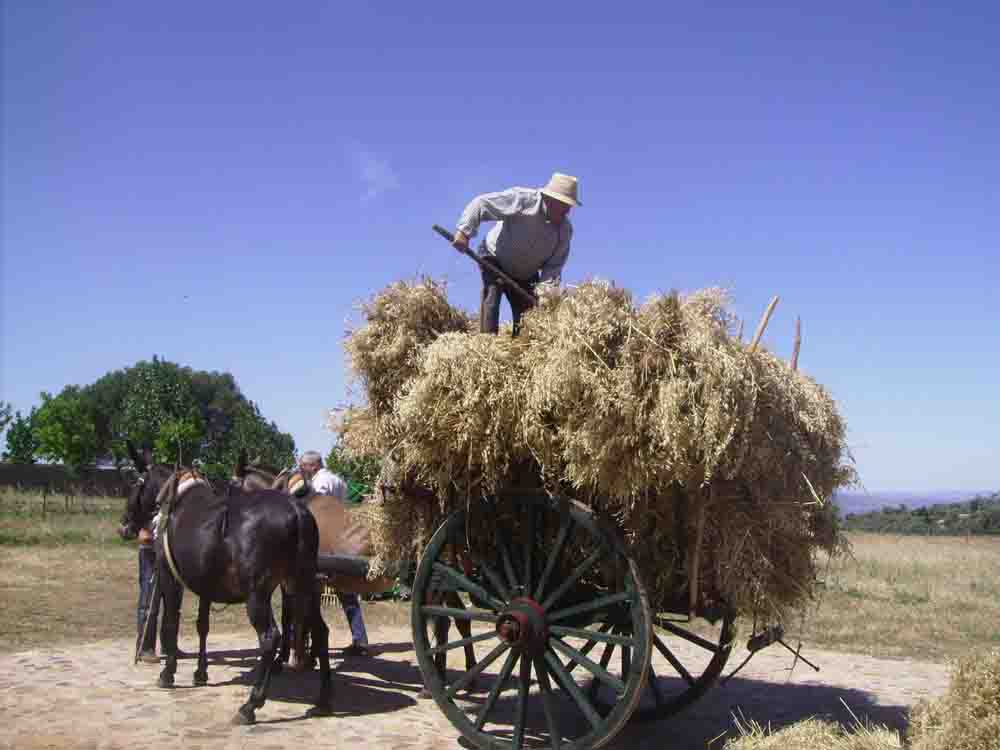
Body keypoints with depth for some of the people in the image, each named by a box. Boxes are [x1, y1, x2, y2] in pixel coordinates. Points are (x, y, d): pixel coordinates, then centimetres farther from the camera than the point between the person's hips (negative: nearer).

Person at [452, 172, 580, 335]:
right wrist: (464, 231, -35)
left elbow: (554, 265, -13)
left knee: (526, 310, -1)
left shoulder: (565, 229, -13)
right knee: (492, 293, -25)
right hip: (495, 259, -4)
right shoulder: (521, 199, -26)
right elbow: (481, 204, -25)